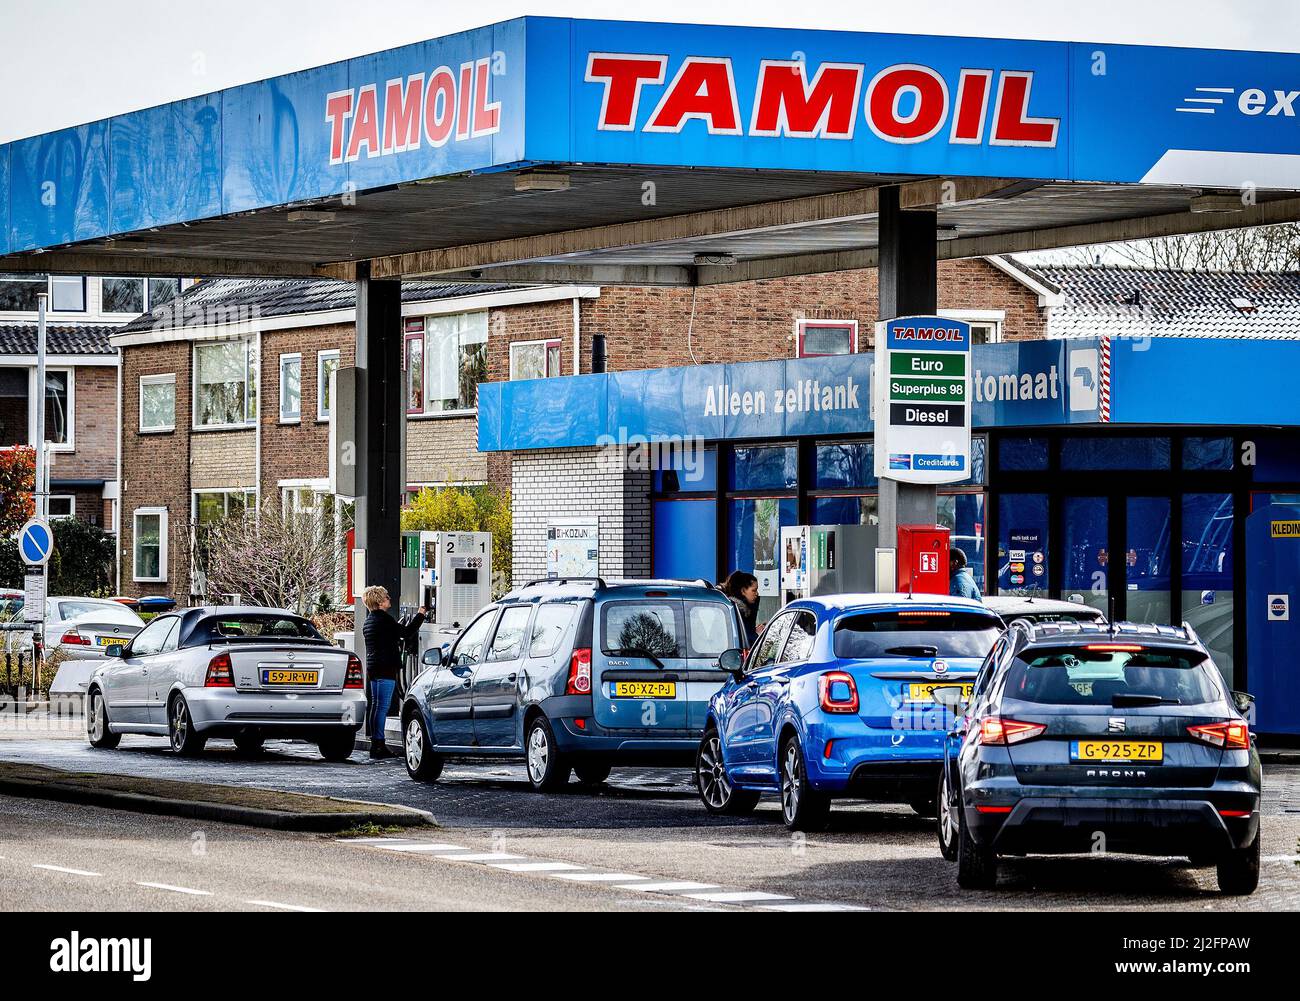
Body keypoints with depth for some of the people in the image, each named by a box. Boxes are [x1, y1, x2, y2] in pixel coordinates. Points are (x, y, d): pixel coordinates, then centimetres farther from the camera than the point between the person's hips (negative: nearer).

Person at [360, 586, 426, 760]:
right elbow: (406, 633, -9)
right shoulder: (383, 619, -12)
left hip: (373, 667, 10)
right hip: (385, 667, -10)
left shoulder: (369, 621, 17)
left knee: (376, 705, 11)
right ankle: (379, 744, -12)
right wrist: (420, 615, 2)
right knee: (383, 706, -9)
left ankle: (375, 745, 12)